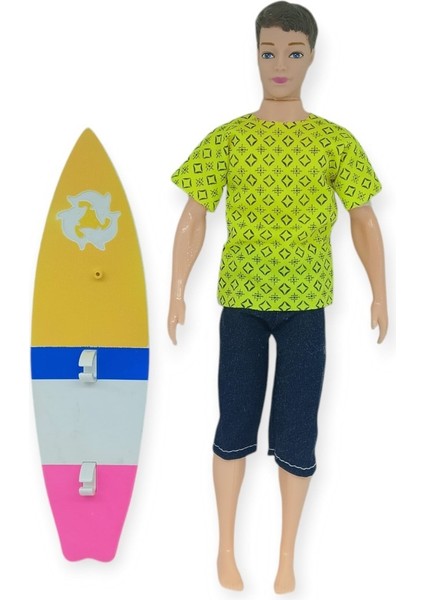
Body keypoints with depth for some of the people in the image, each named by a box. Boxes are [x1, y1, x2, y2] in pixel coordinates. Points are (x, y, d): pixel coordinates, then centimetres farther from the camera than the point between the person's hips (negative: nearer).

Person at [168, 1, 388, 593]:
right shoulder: (227, 138, 0)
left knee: (297, 434, 4)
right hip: (241, 301, 0)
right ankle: (226, 548, 26)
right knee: (235, 427, 7)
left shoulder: (335, 140, 1)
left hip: (305, 304, 0)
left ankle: (287, 559, 23)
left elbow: (364, 220, 7)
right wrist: (177, 293, -5)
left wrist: (380, 295, 3)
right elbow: (193, 218, 1)